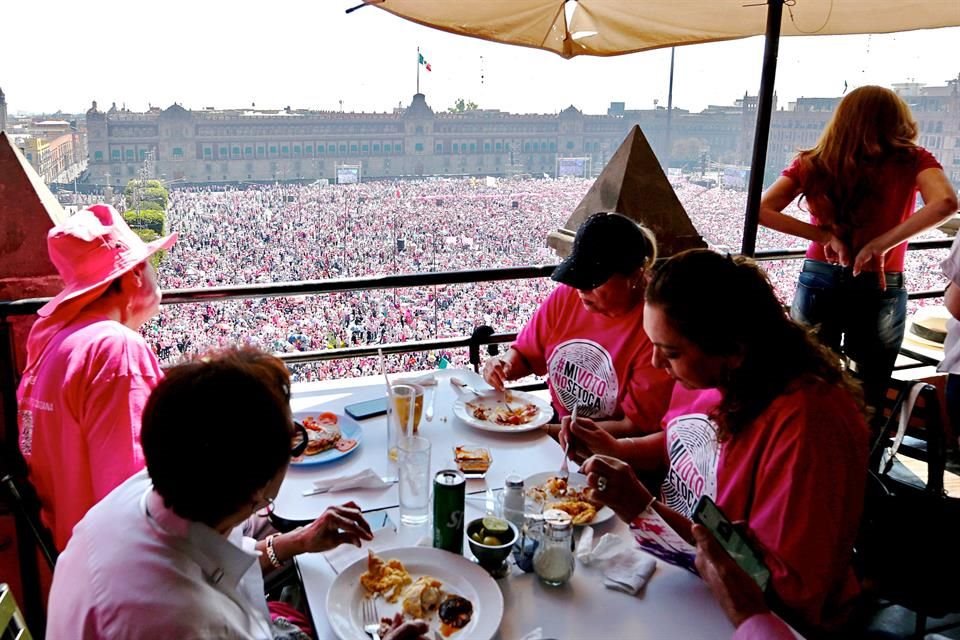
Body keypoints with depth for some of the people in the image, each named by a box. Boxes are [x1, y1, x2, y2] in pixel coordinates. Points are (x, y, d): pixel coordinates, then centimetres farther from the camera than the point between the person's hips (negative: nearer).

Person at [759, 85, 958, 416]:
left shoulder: (812, 163, -2)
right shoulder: (912, 161, -6)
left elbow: (760, 210, -10)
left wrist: (824, 236, -10)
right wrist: (879, 244, -18)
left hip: (817, 283, 1)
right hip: (879, 291, -1)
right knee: (868, 401, 17)